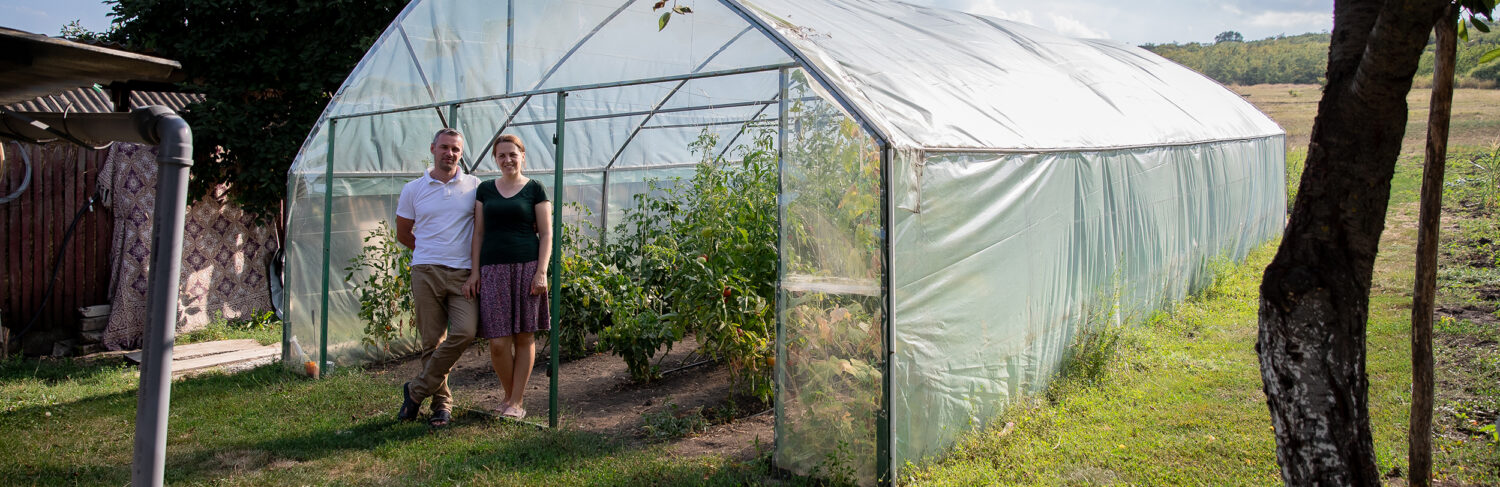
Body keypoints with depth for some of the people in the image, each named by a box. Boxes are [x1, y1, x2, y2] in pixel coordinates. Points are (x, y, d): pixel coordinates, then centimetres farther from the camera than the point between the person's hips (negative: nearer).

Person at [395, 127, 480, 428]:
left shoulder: (474, 186, 8)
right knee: (432, 340, 1)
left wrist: (476, 261, 8)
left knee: (465, 331, -17)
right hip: (426, 271, 0)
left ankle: (417, 390, -2)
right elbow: (403, 234, 18)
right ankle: (442, 402, 14)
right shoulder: (413, 190, 9)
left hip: (463, 273, 0)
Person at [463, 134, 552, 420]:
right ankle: (509, 395, 18)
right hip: (493, 270, 2)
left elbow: (546, 234, 2)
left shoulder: (535, 190, 5)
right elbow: (478, 233, 14)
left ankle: (516, 403, 12)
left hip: (527, 267, -2)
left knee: (524, 337, 1)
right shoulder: (485, 190, 13)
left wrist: (542, 272, -8)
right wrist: (474, 272, 5)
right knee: (498, 343, -4)